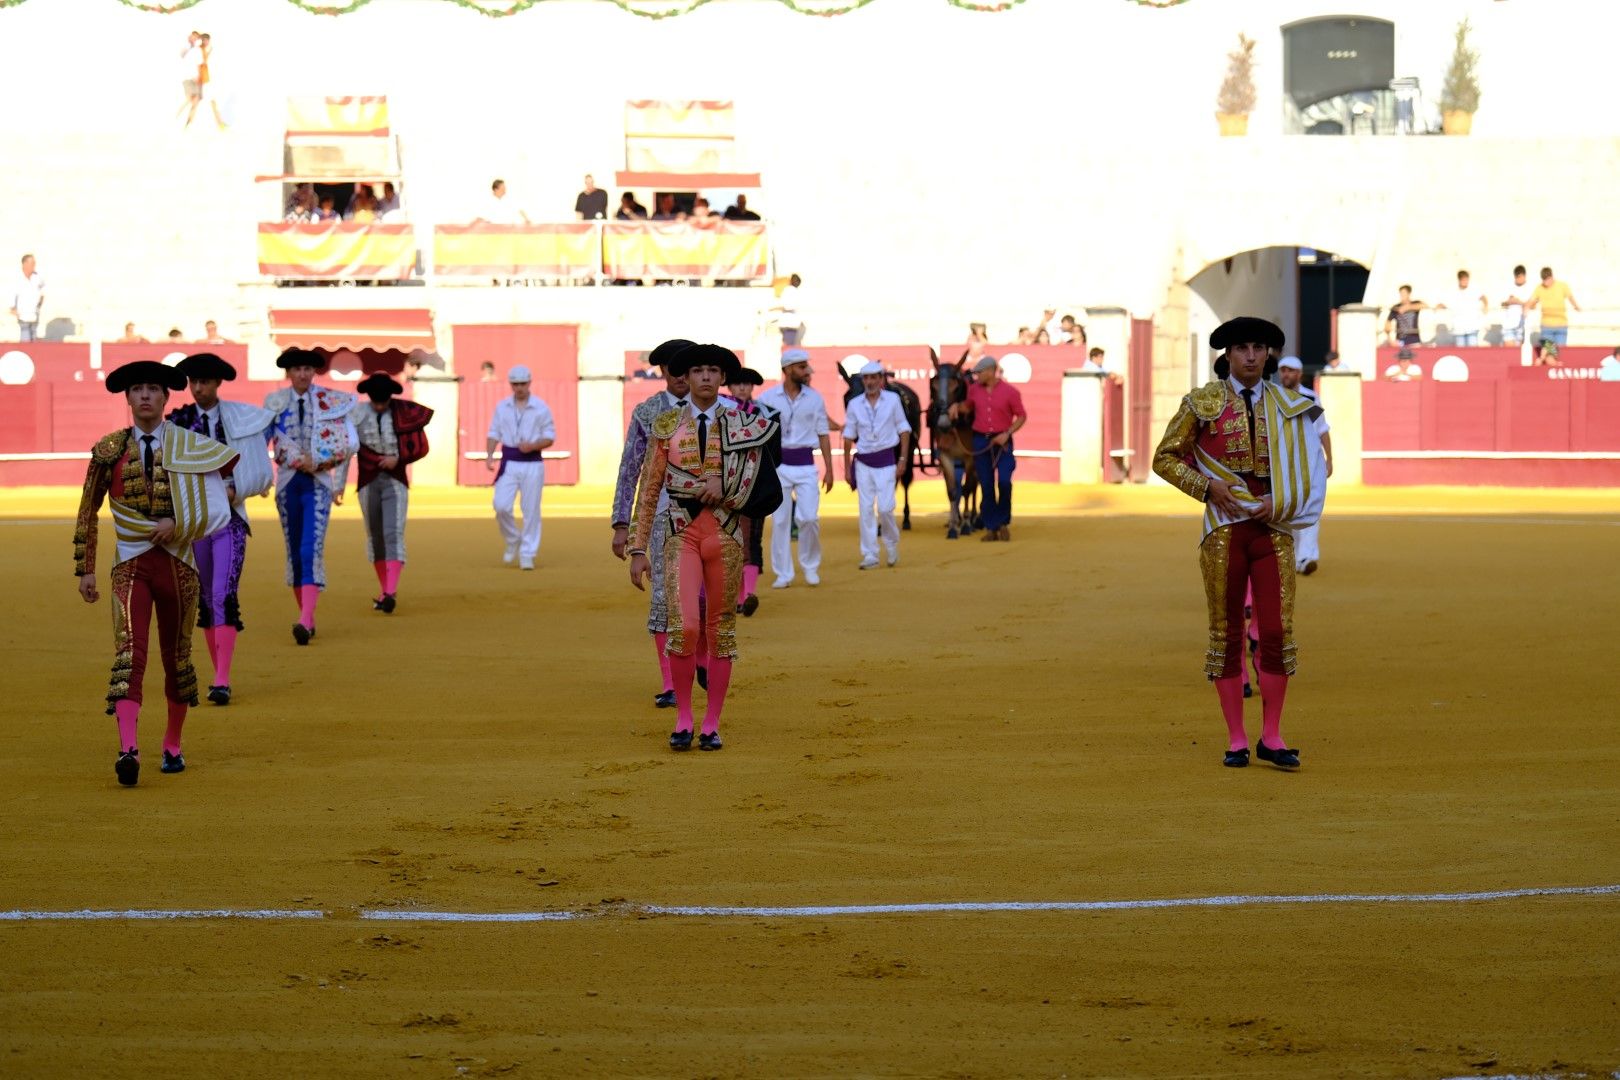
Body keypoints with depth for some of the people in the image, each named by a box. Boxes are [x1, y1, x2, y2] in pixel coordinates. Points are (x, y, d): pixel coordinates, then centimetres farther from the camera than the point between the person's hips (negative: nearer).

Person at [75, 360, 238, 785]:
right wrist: (85, 570, 7)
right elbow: (87, 514, 9)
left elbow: (216, 509, -1)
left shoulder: (190, 447, 1)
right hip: (130, 564, -1)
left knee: (177, 656, 12)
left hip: (178, 563, 1)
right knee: (128, 653, -18)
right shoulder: (109, 450, 2)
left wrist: (178, 523, -14)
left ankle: (172, 745, 30)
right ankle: (128, 750, -31)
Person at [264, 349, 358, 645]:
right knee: (294, 552, 7)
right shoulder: (275, 402, 6)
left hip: (318, 482, -3)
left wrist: (315, 462, -5)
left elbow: (349, 443, 2)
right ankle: (307, 617, 16)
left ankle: (305, 622, -26)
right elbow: (279, 439, -3)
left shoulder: (331, 401, 2)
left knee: (311, 550, -16)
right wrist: (301, 461, -15)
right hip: (288, 481, 3)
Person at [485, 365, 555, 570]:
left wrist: (532, 445, -18)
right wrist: (489, 455, -8)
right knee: (501, 506, -12)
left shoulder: (541, 408, 0)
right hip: (509, 463, 2)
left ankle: (527, 555, 6)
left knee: (531, 511, -1)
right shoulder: (502, 407, 9)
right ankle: (513, 541, 12)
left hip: (532, 463, -2)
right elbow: (494, 433, 10)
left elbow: (550, 438, 1)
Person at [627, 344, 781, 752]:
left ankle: (711, 725, 12)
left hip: (725, 535, 1)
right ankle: (683, 718, 0)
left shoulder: (743, 424, 4)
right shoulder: (667, 424, 4)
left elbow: (755, 487, 3)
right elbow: (649, 490, 4)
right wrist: (638, 549, 1)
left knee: (721, 630, 3)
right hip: (682, 534, -1)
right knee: (683, 626, -16)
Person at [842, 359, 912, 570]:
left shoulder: (893, 399, 0)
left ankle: (892, 545, 17)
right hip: (863, 462, 2)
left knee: (885, 507, -8)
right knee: (866, 509, 1)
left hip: (885, 460, -2)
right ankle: (869, 555, 6)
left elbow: (904, 430, 3)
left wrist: (903, 459, -4)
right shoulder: (855, 405, 3)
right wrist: (847, 468, 6)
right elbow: (849, 437, 7)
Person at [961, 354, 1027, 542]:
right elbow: (968, 406, 25)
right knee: (986, 486, 4)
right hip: (981, 440, 3)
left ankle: (1003, 522, 6)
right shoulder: (974, 390, 5)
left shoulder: (1010, 392, -6)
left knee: (1004, 482, -14)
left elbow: (1022, 417, -1)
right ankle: (990, 528, 12)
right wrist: (957, 406, 3)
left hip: (1001, 441, -3)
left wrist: (1007, 434, -13)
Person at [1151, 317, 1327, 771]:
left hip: (1275, 527, 1)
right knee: (1226, 633, 2)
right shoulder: (1202, 403, 0)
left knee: (1277, 632, -4)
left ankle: (1272, 737, 5)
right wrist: (1207, 487, -9)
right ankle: (1236, 740, 9)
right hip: (1225, 528, -1)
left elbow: (1313, 466, 9)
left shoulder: (1288, 406, 6)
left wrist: (1280, 503, -6)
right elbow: (1164, 458, 5)